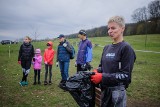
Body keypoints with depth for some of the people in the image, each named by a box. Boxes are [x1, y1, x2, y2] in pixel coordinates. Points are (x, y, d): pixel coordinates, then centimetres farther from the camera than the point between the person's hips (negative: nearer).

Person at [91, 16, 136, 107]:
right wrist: (96, 72, -8)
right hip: (104, 89, 6)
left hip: (118, 90, -6)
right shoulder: (107, 48, 7)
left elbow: (126, 75, -17)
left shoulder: (126, 48, -13)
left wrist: (103, 77, -22)